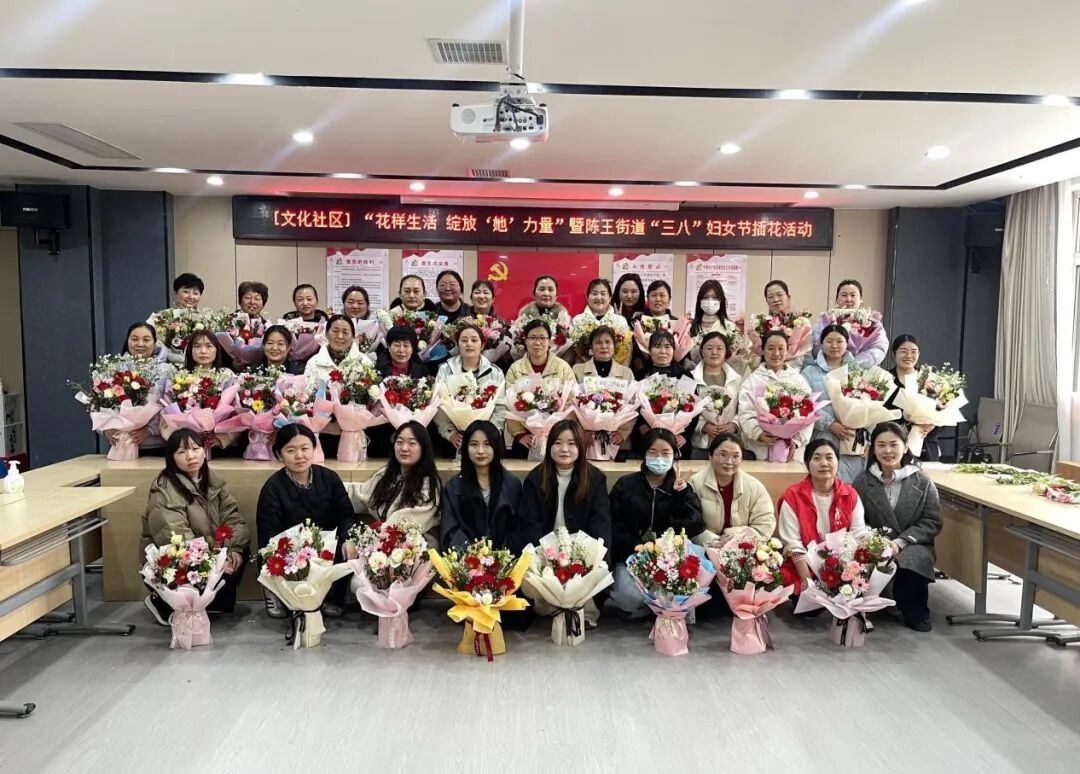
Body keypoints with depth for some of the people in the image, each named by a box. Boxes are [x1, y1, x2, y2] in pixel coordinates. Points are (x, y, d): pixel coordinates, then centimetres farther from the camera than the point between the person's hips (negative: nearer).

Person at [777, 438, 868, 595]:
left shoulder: (851, 495, 5)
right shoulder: (792, 497, -5)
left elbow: (859, 537, 1)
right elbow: (793, 544, -9)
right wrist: (807, 580, -18)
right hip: (803, 570, -3)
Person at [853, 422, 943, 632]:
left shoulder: (922, 481, 0)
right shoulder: (863, 481, 3)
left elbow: (932, 522, -2)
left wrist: (900, 542, -15)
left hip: (913, 545, 0)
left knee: (910, 563, -35)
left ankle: (915, 613, -4)